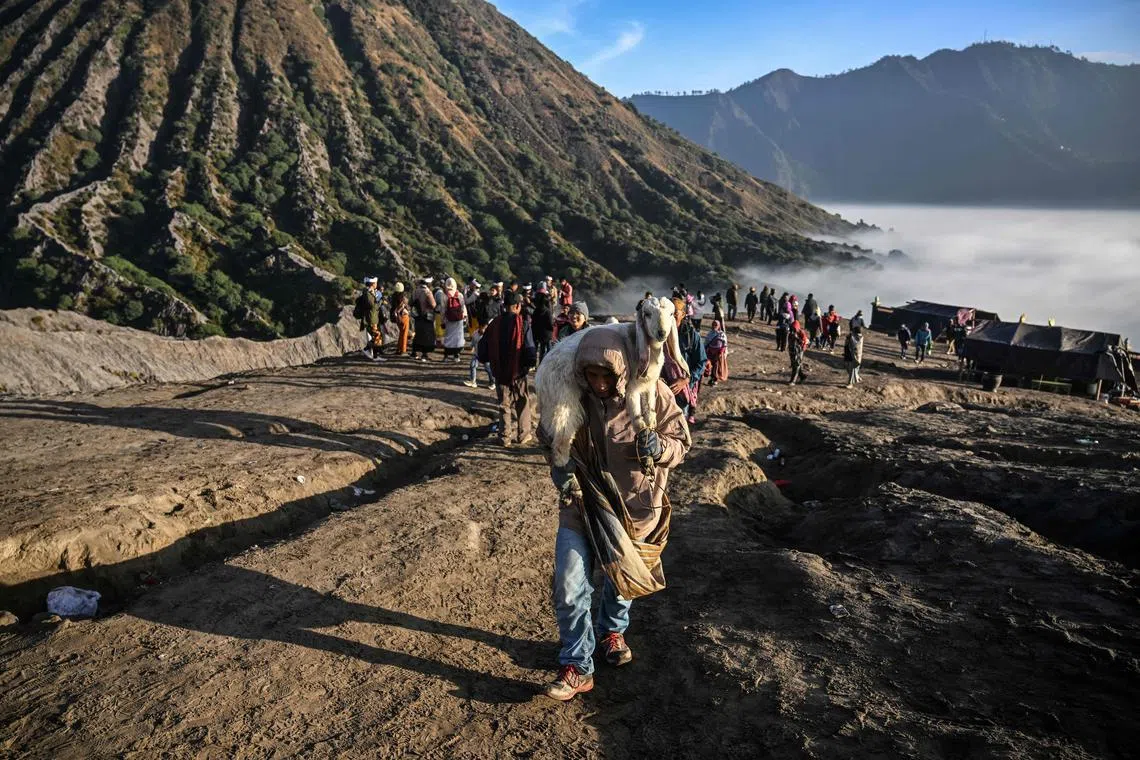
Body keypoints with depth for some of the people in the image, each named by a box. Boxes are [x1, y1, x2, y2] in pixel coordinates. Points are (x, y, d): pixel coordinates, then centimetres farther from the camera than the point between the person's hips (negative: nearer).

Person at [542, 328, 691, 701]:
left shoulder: (651, 393, -19)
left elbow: (681, 440, -8)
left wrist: (659, 448, -32)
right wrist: (562, 471, -16)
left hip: (634, 507, 0)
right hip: (582, 504, 1)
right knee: (569, 587, -5)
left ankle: (612, 629, 54)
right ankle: (577, 667, 16)